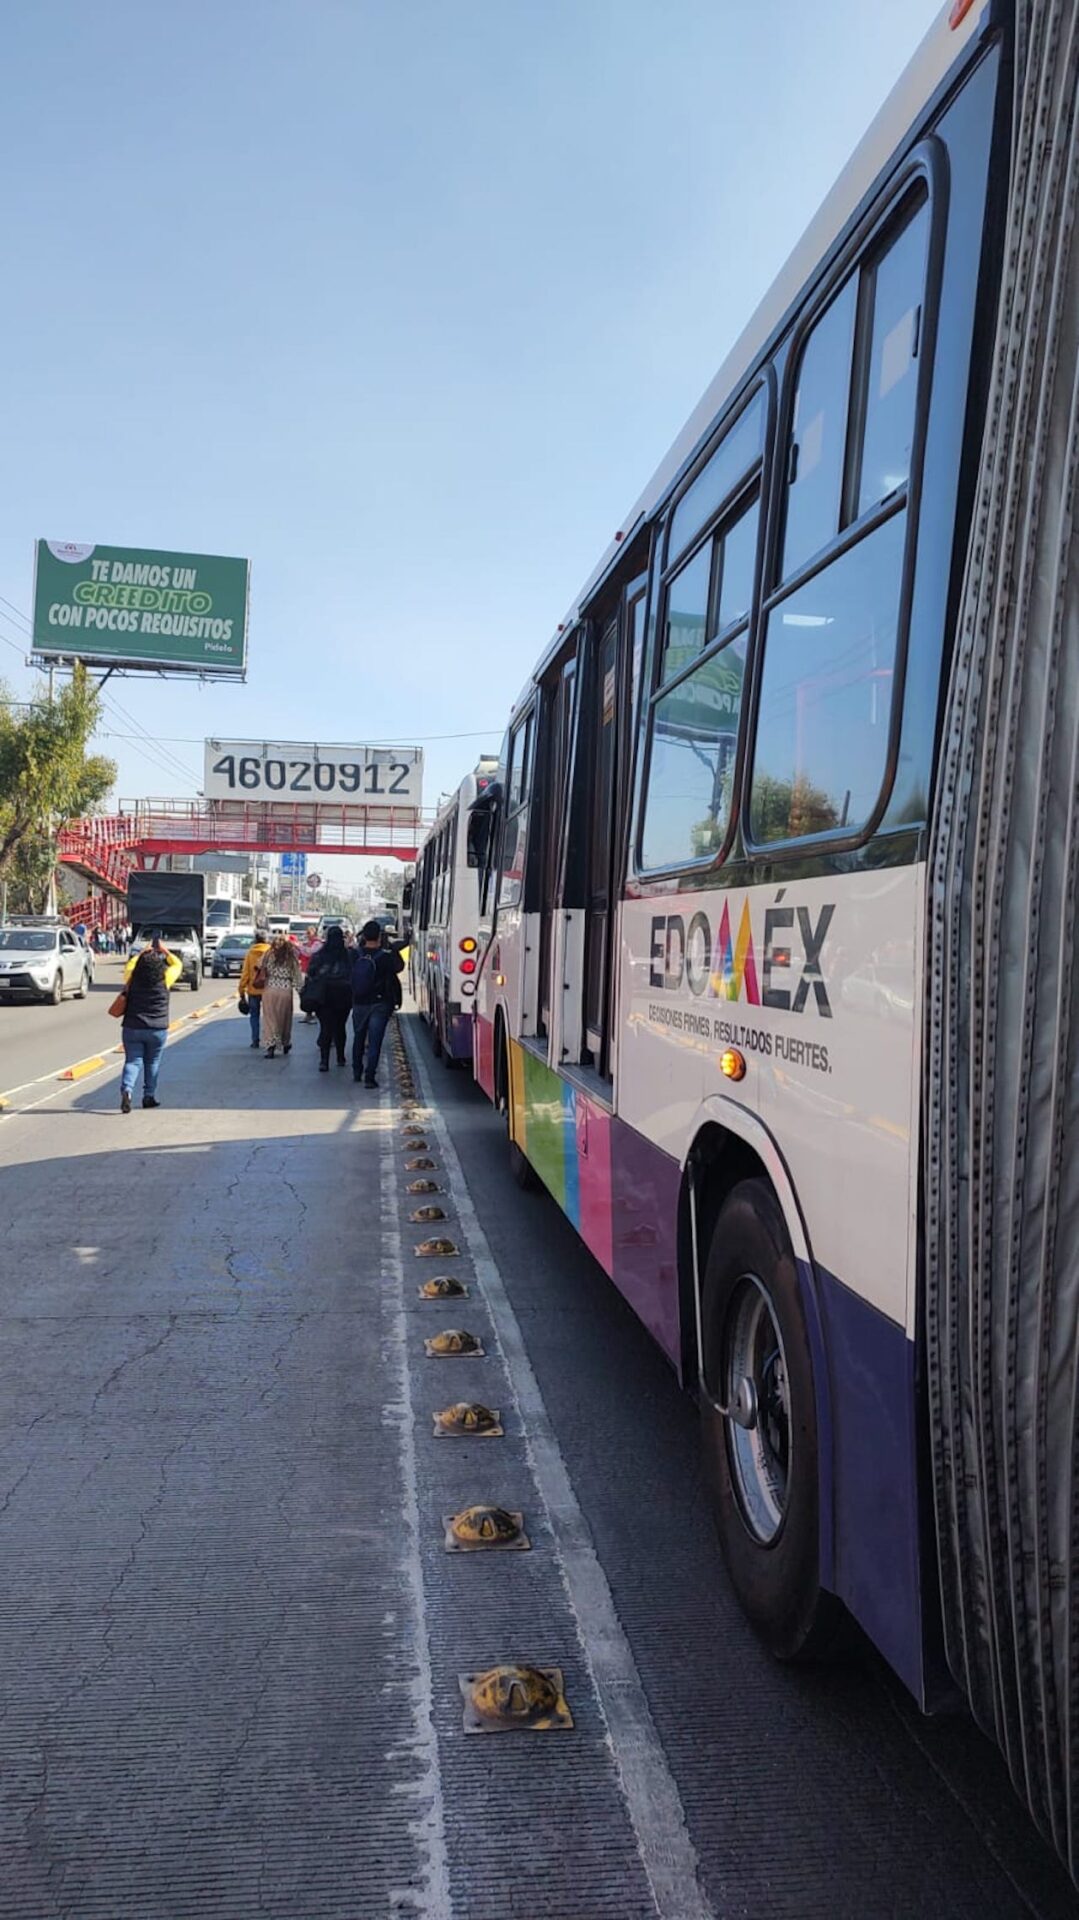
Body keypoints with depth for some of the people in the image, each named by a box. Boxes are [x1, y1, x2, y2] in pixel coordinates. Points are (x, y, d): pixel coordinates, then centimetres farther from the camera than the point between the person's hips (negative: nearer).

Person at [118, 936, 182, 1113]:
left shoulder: (132, 978, -2)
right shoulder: (164, 979, -6)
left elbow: (130, 964, 22)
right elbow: (177, 964, 14)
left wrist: (143, 952, 29)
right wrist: (164, 950, 23)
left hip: (132, 1028, 1)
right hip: (157, 1030, -1)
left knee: (132, 1061, 2)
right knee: (152, 1063, 13)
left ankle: (126, 1090, -19)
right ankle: (149, 1096, 19)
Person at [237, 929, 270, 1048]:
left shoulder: (250, 952, -3)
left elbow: (245, 973, -3)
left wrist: (241, 990, 3)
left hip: (253, 989, 1)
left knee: (254, 1015, 10)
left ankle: (255, 1040, 6)